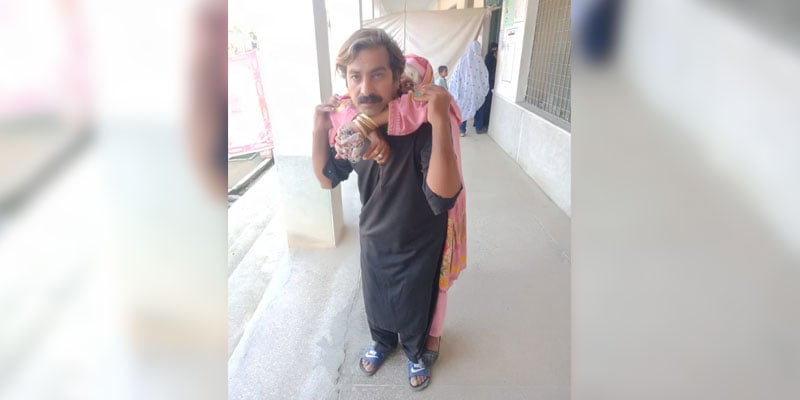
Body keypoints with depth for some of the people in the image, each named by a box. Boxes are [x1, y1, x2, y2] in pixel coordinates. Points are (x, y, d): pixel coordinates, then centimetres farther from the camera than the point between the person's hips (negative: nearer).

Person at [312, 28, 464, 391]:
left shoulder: (421, 125, -29)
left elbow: (443, 198, -40)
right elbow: (327, 179, -2)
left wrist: (440, 122, -47)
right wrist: (319, 132, -17)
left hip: (417, 246, -4)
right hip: (373, 242, 4)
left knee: (414, 308, 22)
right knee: (375, 303, 28)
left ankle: (415, 352, 55)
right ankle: (382, 341, 60)